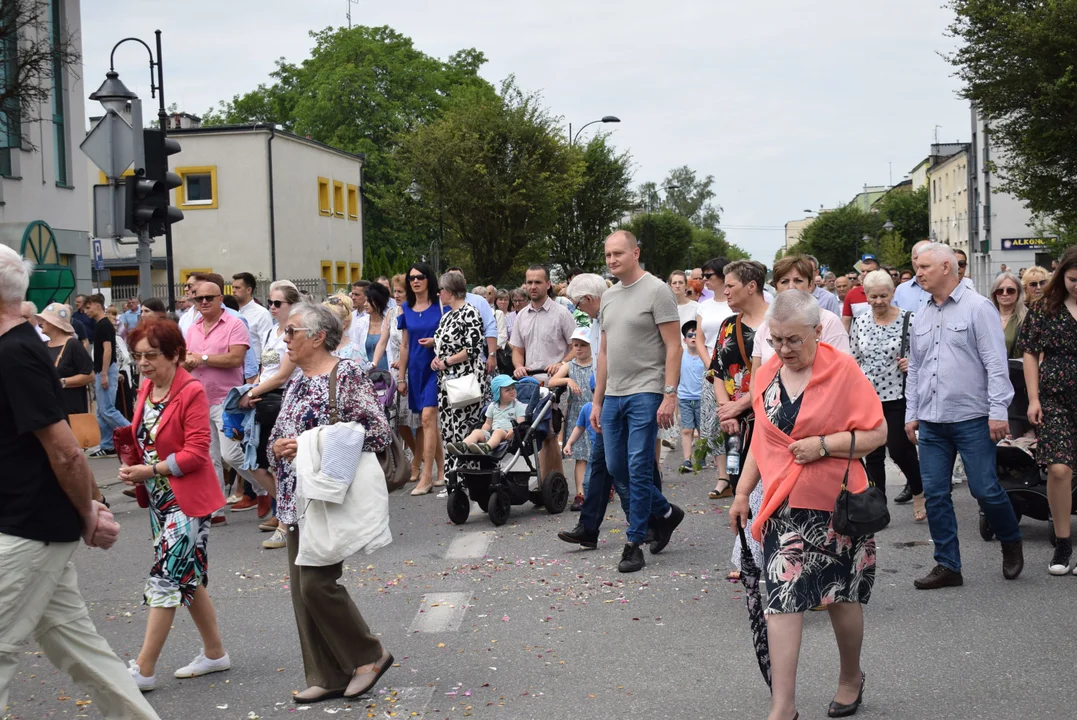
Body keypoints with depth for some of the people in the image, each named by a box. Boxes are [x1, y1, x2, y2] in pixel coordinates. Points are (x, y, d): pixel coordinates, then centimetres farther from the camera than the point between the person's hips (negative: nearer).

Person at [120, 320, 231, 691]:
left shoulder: (192, 392, -16)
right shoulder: (146, 389, 7)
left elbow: (196, 453, -19)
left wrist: (151, 470, -21)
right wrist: (134, 469, -3)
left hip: (187, 499, -9)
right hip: (159, 497, 9)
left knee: (165, 578, -7)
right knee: (186, 578, 15)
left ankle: (143, 670, -2)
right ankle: (215, 653, 27)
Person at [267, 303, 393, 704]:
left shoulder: (346, 376, -12)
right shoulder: (296, 382, 12)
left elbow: (378, 432, -18)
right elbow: (279, 437, 22)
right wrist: (278, 446, -3)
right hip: (296, 500, 8)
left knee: (317, 583, -9)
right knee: (302, 588, 8)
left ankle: (369, 655, 10)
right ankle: (327, 677, 18)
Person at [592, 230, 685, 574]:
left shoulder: (656, 290, -7)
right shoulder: (609, 296, 15)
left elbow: (673, 346, -11)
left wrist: (670, 394, -19)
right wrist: (597, 401, 16)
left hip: (645, 394, -8)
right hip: (613, 395, 8)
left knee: (639, 469, -6)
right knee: (616, 466, 10)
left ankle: (634, 545, 3)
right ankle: (666, 512, 30)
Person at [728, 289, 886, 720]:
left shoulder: (843, 370, -8)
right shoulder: (765, 377, 6)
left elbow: (876, 433, -9)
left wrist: (823, 445, -19)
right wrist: (742, 492, 13)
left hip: (836, 504, -3)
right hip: (784, 507, 3)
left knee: (842, 595, 10)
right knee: (782, 598, -5)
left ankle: (850, 677, 35)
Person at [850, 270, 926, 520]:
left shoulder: (908, 320, -6)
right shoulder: (860, 323, 6)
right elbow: (853, 361, 11)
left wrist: (912, 363, -19)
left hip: (897, 396, -4)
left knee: (899, 449, -5)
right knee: (873, 454, 7)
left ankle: (918, 492, 22)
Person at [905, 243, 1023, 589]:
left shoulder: (978, 308, -6)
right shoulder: (922, 317, 13)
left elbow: (996, 364, -9)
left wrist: (998, 411, -15)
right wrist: (911, 413, 15)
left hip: (971, 418, -6)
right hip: (931, 422, 6)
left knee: (985, 489, -3)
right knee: (935, 494, 4)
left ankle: (1011, 543, 24)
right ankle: (947, 565, 13)